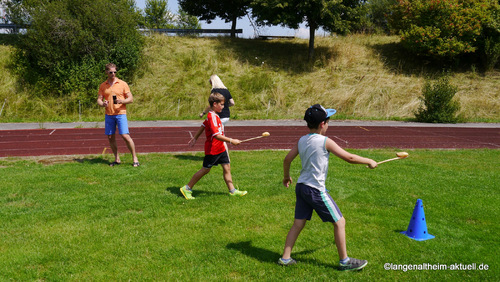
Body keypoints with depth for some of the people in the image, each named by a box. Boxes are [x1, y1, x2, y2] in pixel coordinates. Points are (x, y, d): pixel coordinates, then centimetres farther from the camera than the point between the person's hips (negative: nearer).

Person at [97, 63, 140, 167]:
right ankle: (117, 159, 17)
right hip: (108, 115, 4)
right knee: (110, 137, 4)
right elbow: (99, 99, 11)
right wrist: (102, 103, -12)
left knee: (125, 136, -12)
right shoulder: (103, 86, 10)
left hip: (121, 113, -4)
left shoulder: (122, 84, 1)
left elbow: (131, 99, 1)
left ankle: (135, 159, -2)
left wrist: (121, 101, -18)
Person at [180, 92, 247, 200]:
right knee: (205, 169, 1)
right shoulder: (212, 117, -23)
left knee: (227, 167, 8)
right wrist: (231, 141, -29)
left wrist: (195, 138, 30)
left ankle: (232, 190, 14)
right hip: (212, 149, -9)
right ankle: (187, 188, 13)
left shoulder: (212, 116, 9)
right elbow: (217, 135, -31)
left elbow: (203, 126, 21)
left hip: (220, 148, 9)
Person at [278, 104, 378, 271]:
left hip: (301, 187, 7)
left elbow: (287, 159, 11)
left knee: (298, 224, 15)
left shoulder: (302, 140, 5)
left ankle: (285, 258, 20)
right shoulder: (325, 141, -13)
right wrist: (369, 161, 3)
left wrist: (286, 176, 28)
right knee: (339, 222, 5)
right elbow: (348, 158, -11)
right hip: (316, 190, -7)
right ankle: (344, 261, 14)